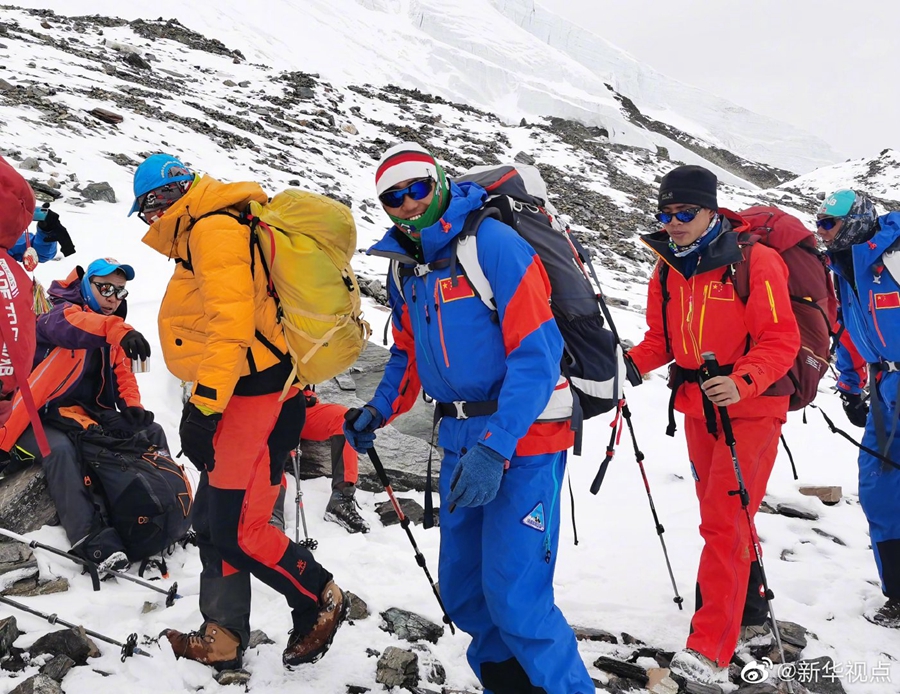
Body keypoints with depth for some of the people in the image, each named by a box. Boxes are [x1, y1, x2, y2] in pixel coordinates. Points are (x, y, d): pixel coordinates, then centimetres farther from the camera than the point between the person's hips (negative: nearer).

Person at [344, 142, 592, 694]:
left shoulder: (493, 244, -15)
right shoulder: (404, 269, 9)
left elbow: (537, 354, -21)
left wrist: (494, 448, -27)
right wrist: (381, 410, 5)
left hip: (522, 439, -8)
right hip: (462, 441, 8)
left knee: (515, 599, -11)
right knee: (463, 593, 13)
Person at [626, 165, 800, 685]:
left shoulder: (754, 262, -15)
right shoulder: (668, 269, 4)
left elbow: (782, 340, -17)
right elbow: (662, 338, 11)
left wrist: (741, 382, -31)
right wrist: (633, 362, -8)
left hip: (751, 408, -7)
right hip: (698, 408, 7)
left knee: (724, 523, -12)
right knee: (722, 518, 17)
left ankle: (710, 651, -9)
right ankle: (750, 617, 34)